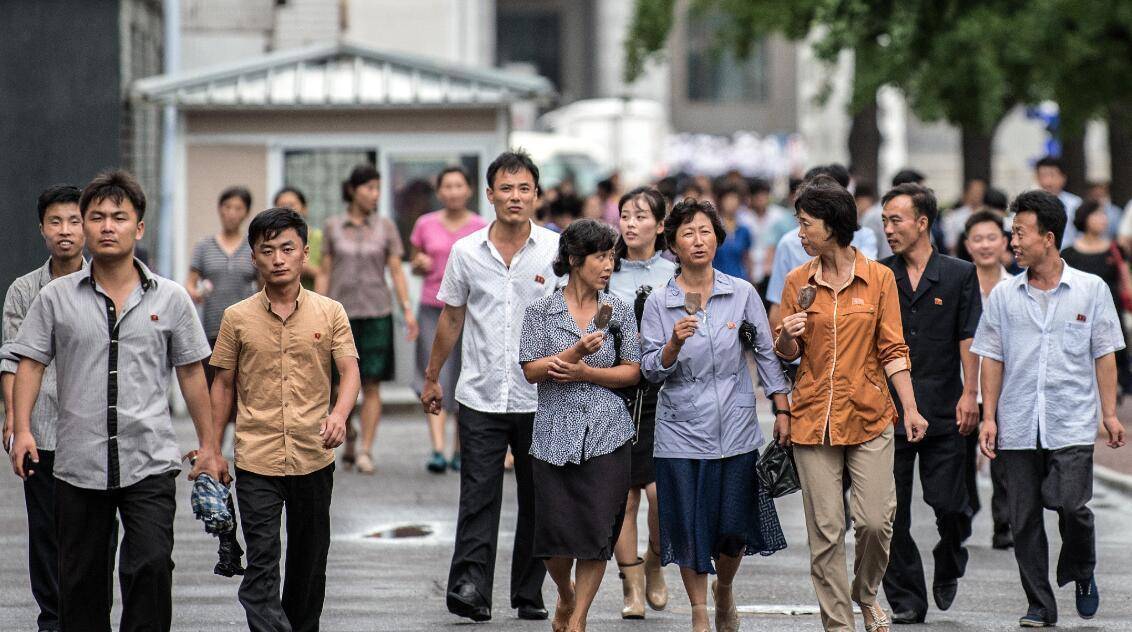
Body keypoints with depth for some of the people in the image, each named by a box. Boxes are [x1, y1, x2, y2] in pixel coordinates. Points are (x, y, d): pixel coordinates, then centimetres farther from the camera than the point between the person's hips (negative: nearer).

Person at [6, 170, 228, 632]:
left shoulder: (170, 299, 5)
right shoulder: (55, 298, 4)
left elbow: (191, 373, 10)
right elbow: (30, 364, 2)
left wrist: (209, 446, 11)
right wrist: (22, 430, -12)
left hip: (150, 462, -1)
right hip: (79, 463, 1)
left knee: (150, 564, -16)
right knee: (81, 579, 7)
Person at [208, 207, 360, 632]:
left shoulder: (329, 313, 2)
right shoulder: (238, 318, 2)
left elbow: (350, 371, -4)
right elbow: (223, 386, 9)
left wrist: (339, 415, -24)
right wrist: (213, 451, 7)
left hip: (314, 457, 1)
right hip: (256, 459, -1)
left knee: (309, 561, 13)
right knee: (261, 564, -11)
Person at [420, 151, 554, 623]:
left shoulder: (557, 249, -1)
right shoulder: (466, 252, 4)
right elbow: (451, 318, 15)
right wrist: (432, 378, 19)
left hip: (540, 400, 0)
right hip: (481, 397, 0)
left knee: (536, 500, 7)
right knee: (478, 496, -8)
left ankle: (529, 594, 16)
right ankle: (469, 587, -16)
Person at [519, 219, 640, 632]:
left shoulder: (618, 310, 6)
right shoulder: (542, 312, 2)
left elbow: (632, 372, 5)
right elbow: (531, 371, -5)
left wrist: (585, 372, -9)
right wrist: (576, 352, -19)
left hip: (606, 435, 1)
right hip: (555, 435, -1)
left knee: (597, 534, -4)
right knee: (555, 534, -2)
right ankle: (565, 596, 29)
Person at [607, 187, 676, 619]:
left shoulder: (674, 275, 4)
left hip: (661, 390, -2)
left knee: (660, 488, -12)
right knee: (623, 494, 0)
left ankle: (655, 563, 15)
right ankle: (631, 588, 8)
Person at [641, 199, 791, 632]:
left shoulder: (742, 293, 2)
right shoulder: (659, 302, -1)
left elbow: (766, 353, 7)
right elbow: (651, 370, -2)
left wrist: (782, 411, 4)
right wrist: (674, 344, -20)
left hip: (736, 428, 1)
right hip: (682, 430, -1)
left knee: (735, 527, 3)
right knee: (689, 527, 1)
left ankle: (724, 590, 34)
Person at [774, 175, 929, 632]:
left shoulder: (878, 278, 0)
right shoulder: (798, 281, 4)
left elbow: (892, 349, 2)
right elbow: (787, 353, 12)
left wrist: (910, 408, -5)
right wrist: (788, 337, -11)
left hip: (869, 417, -1)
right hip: (814, 418, 1)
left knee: (875, 520, -6)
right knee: (825, 530, 0)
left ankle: (866, 594, 23)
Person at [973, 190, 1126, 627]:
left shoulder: (1091, 290, 3)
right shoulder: (1004, 296, 7)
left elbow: (1104, 356, 6)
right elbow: (992, 359, 10)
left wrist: (1109, 413, 1)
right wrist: (989, 417, 4)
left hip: (1072, 424, -2)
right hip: (1018, 426, 2)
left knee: (1071, 505, -15)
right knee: (1024, 518, 2)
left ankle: (1082, 574, 14)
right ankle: (1039, 605, 12)